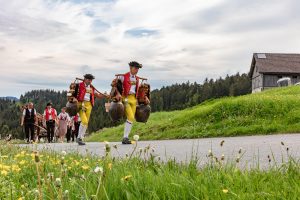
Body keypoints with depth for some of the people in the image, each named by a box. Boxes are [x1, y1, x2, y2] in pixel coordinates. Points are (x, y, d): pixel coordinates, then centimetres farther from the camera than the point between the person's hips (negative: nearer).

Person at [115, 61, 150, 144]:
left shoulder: (137, 79, 13)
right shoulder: (123, 76, -5)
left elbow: (138, 90, 23)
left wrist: (145, 97, 13)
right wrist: (118, 93, -21)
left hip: (134, 99, 6)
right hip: (125, 98, -6)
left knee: (132, 119, 4)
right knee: (130, 117, -16)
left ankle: (126, 138, 11)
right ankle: (125, 137, -10)